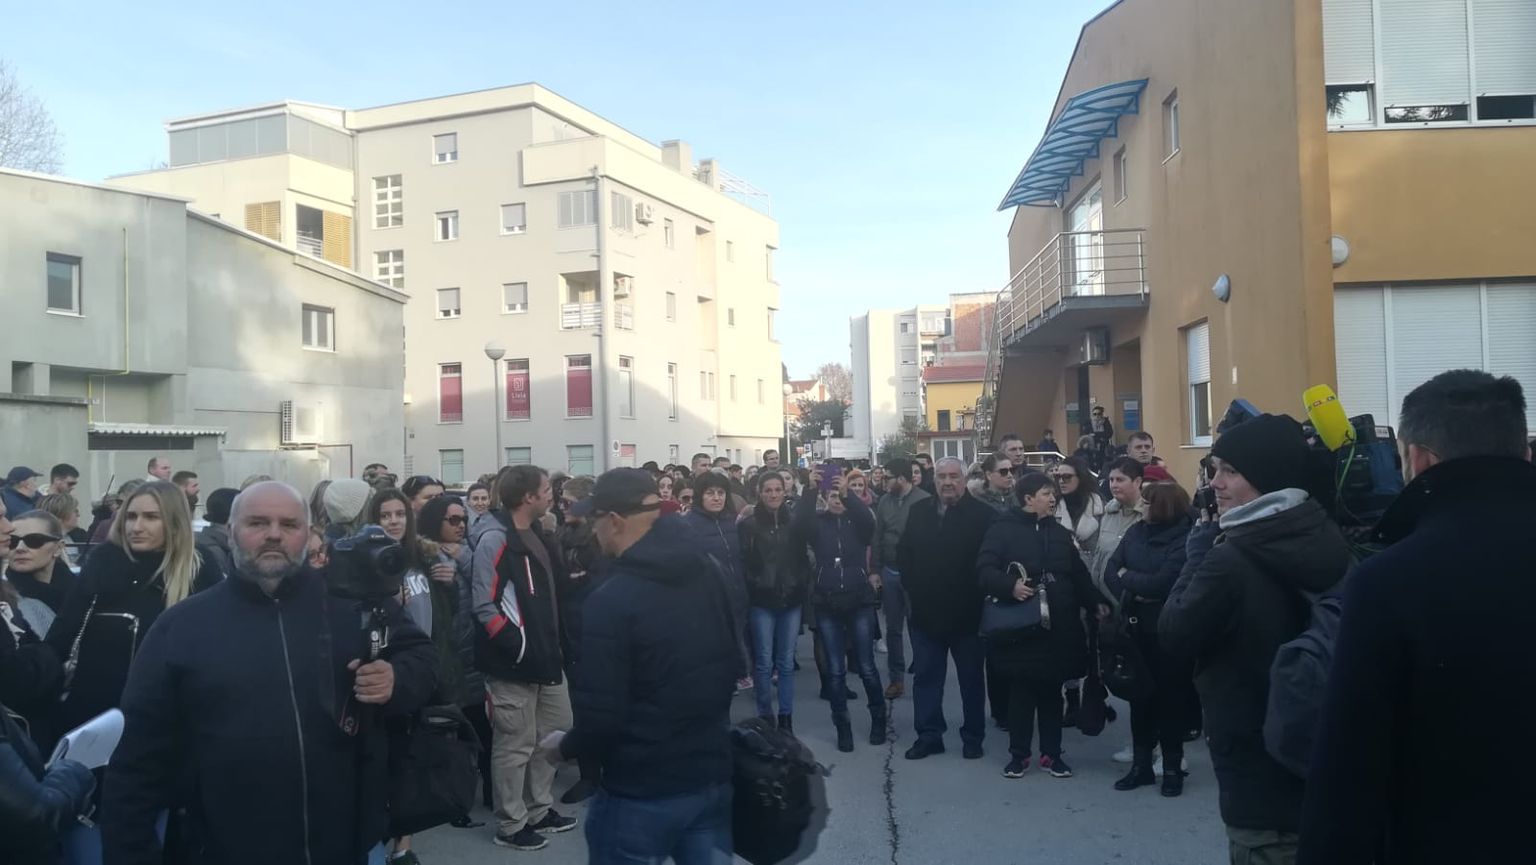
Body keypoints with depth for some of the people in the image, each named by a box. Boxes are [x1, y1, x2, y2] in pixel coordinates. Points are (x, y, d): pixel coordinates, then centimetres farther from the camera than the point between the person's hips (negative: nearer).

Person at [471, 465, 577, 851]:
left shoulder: (539, 536, 12)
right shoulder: (495, 539, -16)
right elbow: (486, 606, -19)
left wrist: (552, 645, 11)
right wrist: (519, 649, -18)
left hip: (546, 655, 9)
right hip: (514, 662, -9)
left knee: (555, 732, 17)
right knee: (515, 745, 3)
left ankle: (539, 810, 32)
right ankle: (511, 825, 17)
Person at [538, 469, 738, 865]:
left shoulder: (612, 600, -21)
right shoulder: (708, 573, 0)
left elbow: (601, 715, -20)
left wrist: (565, 746, 0)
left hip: (643, 792, -6)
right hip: (714, 773, 6)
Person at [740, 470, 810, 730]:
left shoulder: (794, 519, 4)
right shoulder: (748, 523, -4)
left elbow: (803, 557, 6)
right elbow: (742, 562, -7)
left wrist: (803, 587, -5)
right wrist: (751, 589, -13)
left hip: (791, 599, 2)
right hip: (762, 601, -2)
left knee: (786, 662, 9)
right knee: (764, 663, 2)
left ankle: (786, 718, 17)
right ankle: (765, 717, 14)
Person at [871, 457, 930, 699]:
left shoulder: (924, 501, -12)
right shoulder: (884, 501, 4)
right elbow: (877, 538, 8)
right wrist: (875, 570, 6)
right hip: (889, 572, 5)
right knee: (893, 629, 11)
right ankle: (896, 678, 20)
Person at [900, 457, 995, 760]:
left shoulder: (983, 515, -9)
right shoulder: (918, 512, 6)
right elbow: (903, 553, 9)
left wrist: (974, 594, -12)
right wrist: (913, 585, 0)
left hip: (966, 612, -3)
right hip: (926, 610, 4)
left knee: (971, 677, 10)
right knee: (925, 676, 9)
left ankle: (973, 736, 22)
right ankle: (929, 735, 19)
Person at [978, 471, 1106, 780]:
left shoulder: (1059, 532, 15)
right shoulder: (1003, 529, -5)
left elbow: (1078, 573, 18)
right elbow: (984, 570, -13)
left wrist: (1095, 603, 8)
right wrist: (1010, 586, -28)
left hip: (1057, 627, 5)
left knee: (1051, 692, 11)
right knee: (1020, 692, 4)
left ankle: (1051, 754, 22)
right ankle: (1018, 754, 17)